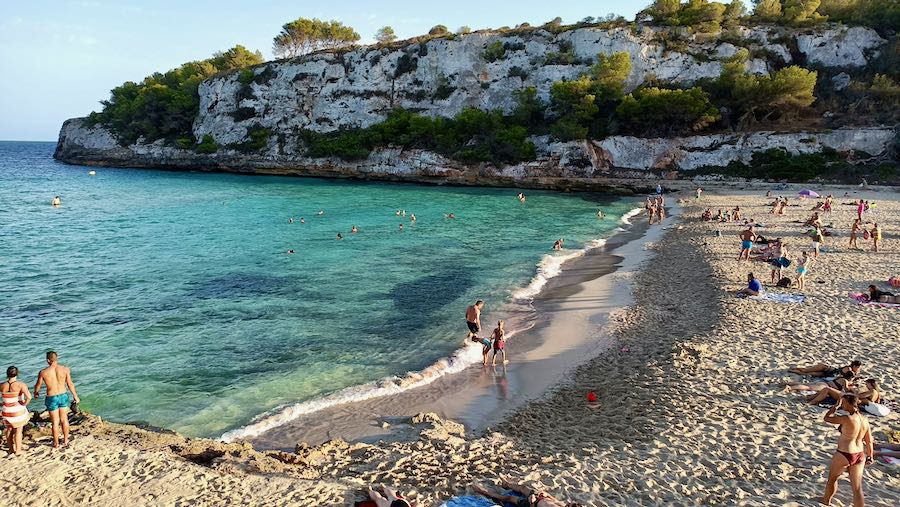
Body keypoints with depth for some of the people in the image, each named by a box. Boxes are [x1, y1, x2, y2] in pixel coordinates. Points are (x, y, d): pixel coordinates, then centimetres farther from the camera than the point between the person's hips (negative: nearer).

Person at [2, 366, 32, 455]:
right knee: (18, 430, 10)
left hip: (7, 411, 4)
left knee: (9, 429, 22)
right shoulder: (20, 385, -19)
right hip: (18, 411, -4)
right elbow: (29, 397, -31)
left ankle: (11, 449, 33)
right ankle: (18, 450, 14)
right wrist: (24, 404, -13)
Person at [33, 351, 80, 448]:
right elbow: (70, 384, -4)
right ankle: (65, 440, 30)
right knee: (64, 419, 18)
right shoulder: (65, 369, -12)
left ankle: (56, 443, 27)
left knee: (55, 422, 12)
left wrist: (36, 393, 25)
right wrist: (75, 396, 10)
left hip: (51, 399, -2)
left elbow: (37, 385, 2)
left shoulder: (43, 372, -15)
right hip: (63, 396, 2)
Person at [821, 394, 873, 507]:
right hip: (859, 456, 6)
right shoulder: (864, 420, 1)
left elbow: (827, 418, -12)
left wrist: (836, 406, -9)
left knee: (832, 478, 20)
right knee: (857, 488, 9)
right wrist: (870, 457, 20)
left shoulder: (847, 419, -23)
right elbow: (869, 441, 9)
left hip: (844, 455, -6)